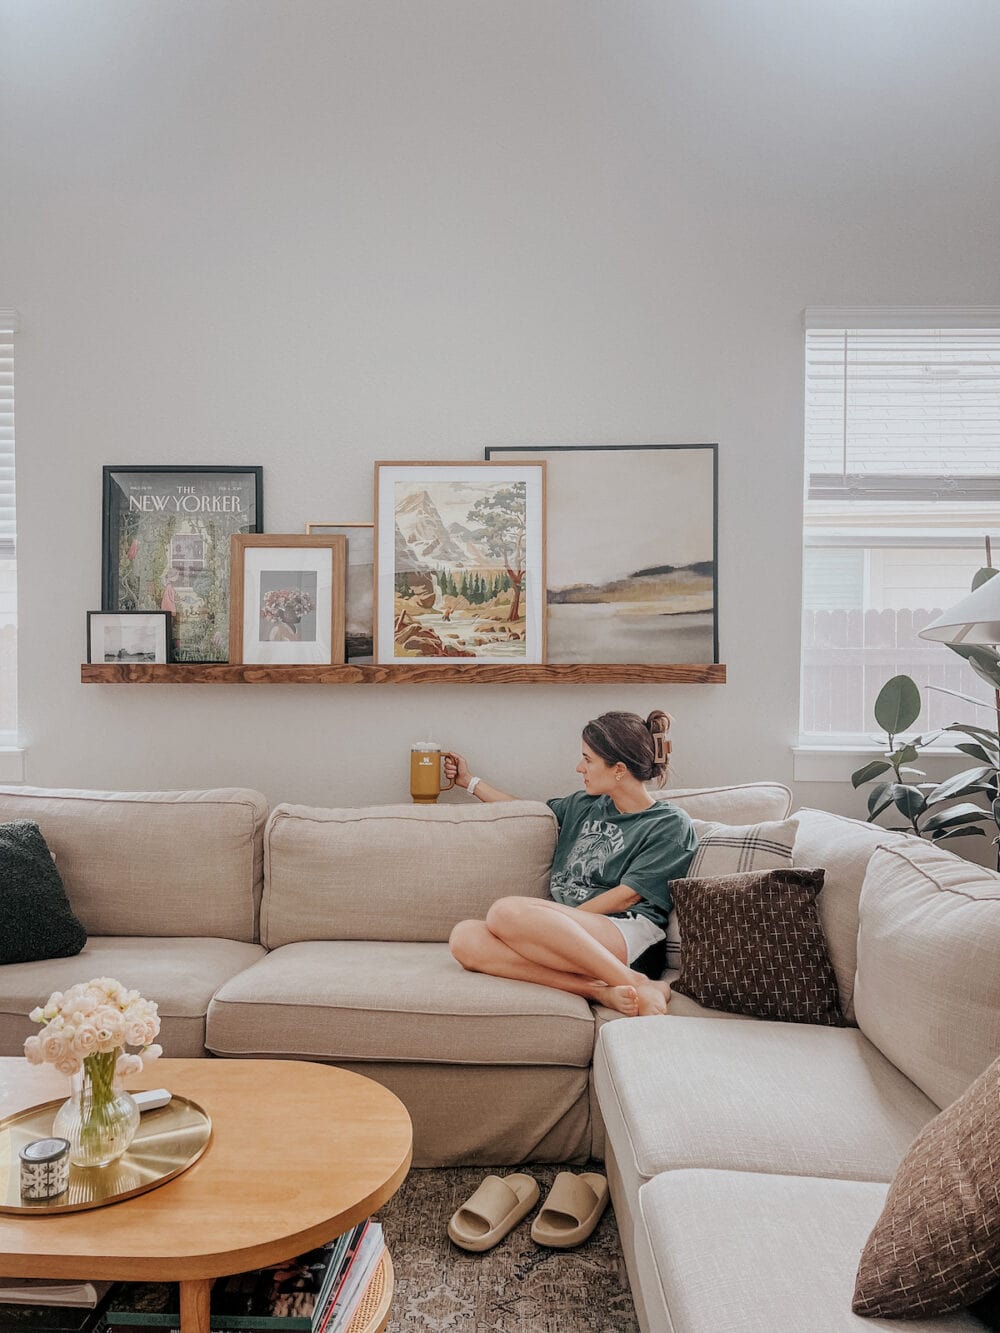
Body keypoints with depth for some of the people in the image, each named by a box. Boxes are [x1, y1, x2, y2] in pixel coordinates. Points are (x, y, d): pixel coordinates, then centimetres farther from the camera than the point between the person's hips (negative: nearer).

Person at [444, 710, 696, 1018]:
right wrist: (471, 782, 43)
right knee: (465, 938, -23)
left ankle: (637, 984, -26)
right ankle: (598, 990, -32)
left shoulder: (672, 825, 4)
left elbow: (627, 896, -5)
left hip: (629, 939, -7)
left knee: (507, 911, -33)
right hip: (566, 935, 7)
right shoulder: (584, 805, 24)